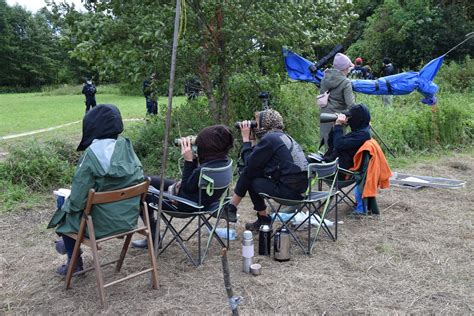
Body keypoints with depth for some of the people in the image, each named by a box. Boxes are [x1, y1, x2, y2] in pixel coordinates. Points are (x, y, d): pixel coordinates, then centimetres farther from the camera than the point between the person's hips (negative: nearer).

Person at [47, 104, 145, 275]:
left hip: (102, 223, -6)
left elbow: (78, 198, -19)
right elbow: (139, 180, 3)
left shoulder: (92, 154, -22)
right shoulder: (127, 147, -6)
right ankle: (71, 244, 51)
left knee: (65, 212, 24)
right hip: (129, 218, 6)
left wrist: (67, 205, 3)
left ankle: (74, 262, 33)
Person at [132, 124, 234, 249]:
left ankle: (153, 238, 22)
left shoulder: (207, 169, -36)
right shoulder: (223, 159, -8)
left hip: (187, 205, -9)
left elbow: (187, 187, -19)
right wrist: (193, 158, -10)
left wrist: (188, 160, -21)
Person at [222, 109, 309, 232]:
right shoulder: (283, 136, 17)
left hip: (289, 191, -9)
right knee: (247, 171, 11)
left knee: (248, 175, 2)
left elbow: (249, 164, -6)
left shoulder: (270, 138, -11)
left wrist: (246, 138, 2)